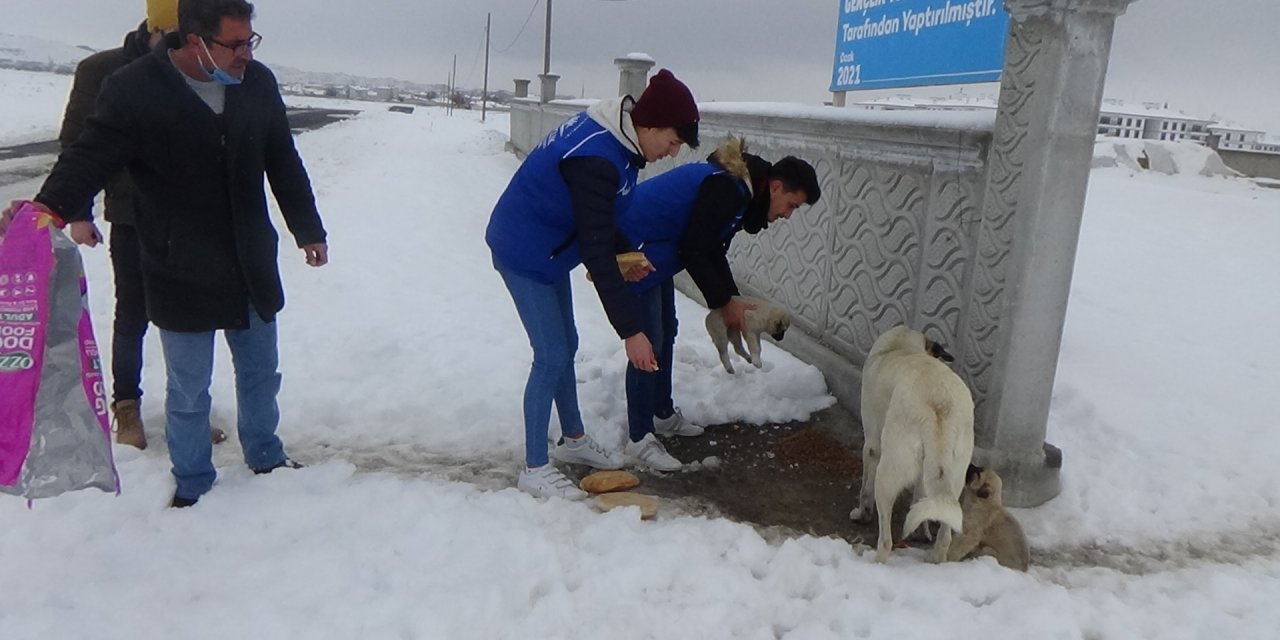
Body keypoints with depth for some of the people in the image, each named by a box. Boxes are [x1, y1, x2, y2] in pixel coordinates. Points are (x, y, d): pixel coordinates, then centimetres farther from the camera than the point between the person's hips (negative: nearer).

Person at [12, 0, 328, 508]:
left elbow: (284, 164, 9)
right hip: (182, 276, -4)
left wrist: (307, 229, 13)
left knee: (260, 373, 19)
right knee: (188, 391, 9)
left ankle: (265, 457, 41)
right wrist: (58, 206, -36)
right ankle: (192, 483, 31)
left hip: (253, 268, 4)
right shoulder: (133, 89, -15)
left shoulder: (258, 83, -1)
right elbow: (90, 154, -16)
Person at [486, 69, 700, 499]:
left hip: (547, 250, 10)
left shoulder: (615, 136, -1)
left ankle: (573, 439, 34)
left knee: (565, 345, 17)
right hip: (524, 253, -10)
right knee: (551, 356, -7)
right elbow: (596, 254, -31)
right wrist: (630, 329, -28)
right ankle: (534, 469, 4)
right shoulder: (595, 159, -31)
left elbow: (599, 222, 13)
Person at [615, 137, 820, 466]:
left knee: (666, 331, 17)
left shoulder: (740, 188, 7)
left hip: (655, 251, 11)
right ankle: (640, 441, -1)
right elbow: (693, 252, -23)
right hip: (633, 249, -11)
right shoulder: (727, 190, -25)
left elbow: (713, 250, 12)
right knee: (649, 341, -9)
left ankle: (662, 414, 33)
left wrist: (731, 298, 4)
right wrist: (724, 302, -13)